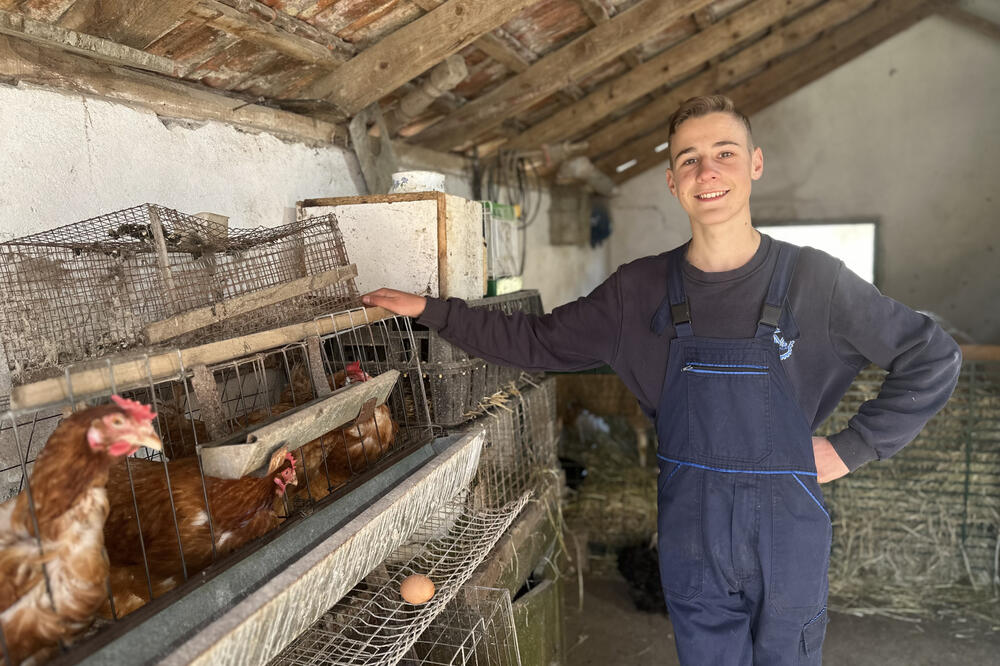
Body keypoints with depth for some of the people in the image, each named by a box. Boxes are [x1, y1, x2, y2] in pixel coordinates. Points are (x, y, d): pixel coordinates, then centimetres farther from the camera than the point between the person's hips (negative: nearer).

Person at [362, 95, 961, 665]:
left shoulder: (812, 279, -9)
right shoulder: (640, 289, -4)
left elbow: (935, 359, 0)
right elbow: (536, 342, 1)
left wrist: (854, 449, -6)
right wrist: (432, 311, -3)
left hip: (787, 526, -1)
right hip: (689, 527, 2)